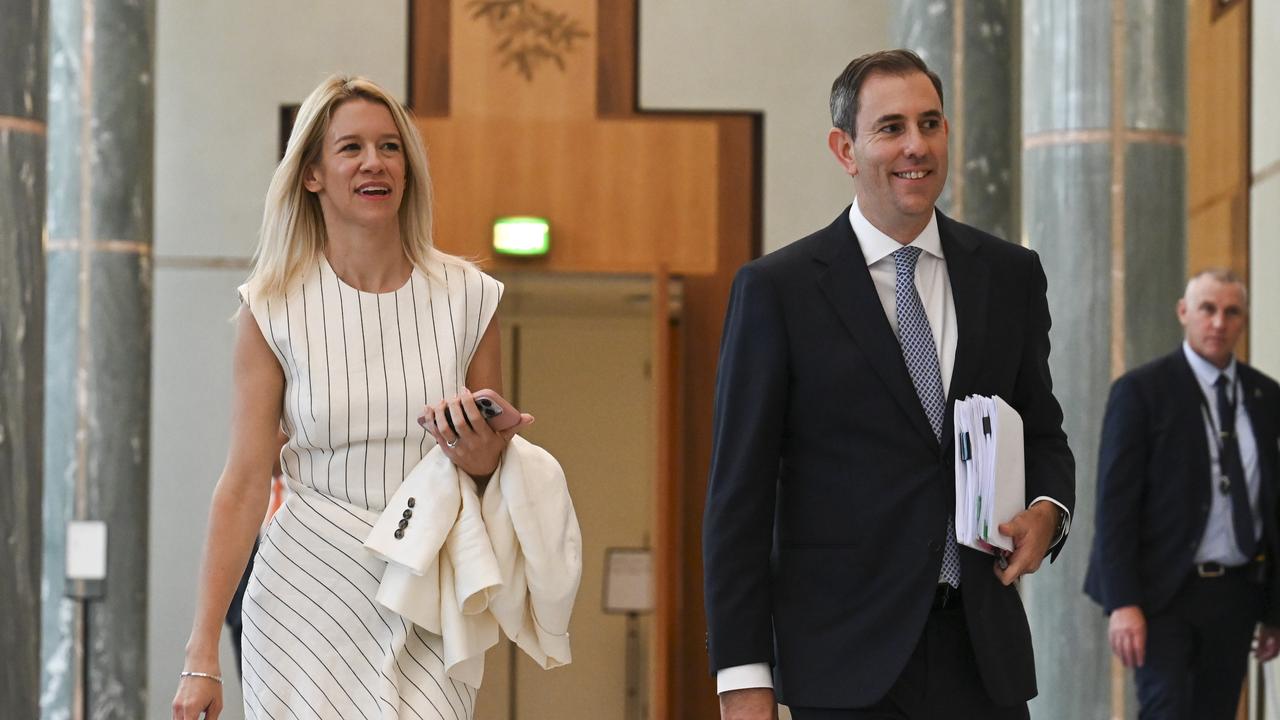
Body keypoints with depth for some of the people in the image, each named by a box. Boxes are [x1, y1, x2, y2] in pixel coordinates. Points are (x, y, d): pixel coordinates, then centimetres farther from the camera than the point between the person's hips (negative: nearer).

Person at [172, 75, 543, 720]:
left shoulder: (468, 297, 2)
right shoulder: (274, 310, -2)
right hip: (308, 597, -1)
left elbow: (498, 470, 13)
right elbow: (244, 483, -3)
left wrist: (480, 458, -13)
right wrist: (202, 657, -6)